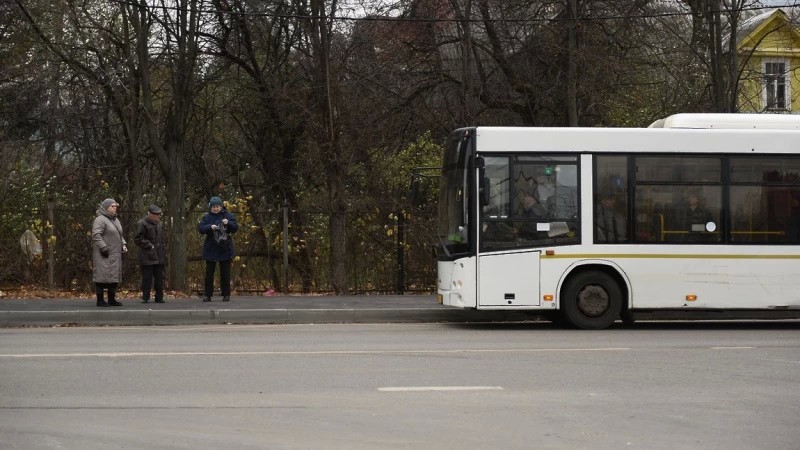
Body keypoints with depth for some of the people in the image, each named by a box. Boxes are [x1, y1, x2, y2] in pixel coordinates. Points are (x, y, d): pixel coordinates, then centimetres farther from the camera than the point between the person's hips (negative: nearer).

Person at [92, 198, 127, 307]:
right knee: (102, 277, -9)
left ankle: (112, 299, 16)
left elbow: (119, 235, 27)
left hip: (114, 255, 9)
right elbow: (96, 235, -19)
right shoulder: (100, 220, -10)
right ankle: (100, 300, -6)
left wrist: (123, 245, 10)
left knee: (114, 277, 10)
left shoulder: (116, 220, 19)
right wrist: (104, 248, -23)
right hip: (103, 256, -9)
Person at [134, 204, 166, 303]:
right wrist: (149, 245, -15)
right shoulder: (142, 224, -8)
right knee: (147, 277, -4)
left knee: (159, 278, 8)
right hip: (147, 257, -7)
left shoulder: (158, 224, 16)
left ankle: (159, 298, 14)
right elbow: (138, 239, -11)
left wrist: (164, 252, 16)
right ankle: (145, 297, 3)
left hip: (159, 257, 7)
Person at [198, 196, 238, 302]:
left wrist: (228, 223, -21)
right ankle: (207, 295, 5)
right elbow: (200, 228, -6)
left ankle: (226, 294, 9)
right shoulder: (206, 217, 4)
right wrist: (210, 227, -23)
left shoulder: (227, 215, 3)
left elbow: (235, 228, -1)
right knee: (209, 272, 1)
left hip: (225, 249, 0)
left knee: (225, 272, 3)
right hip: (210, 249, 0)